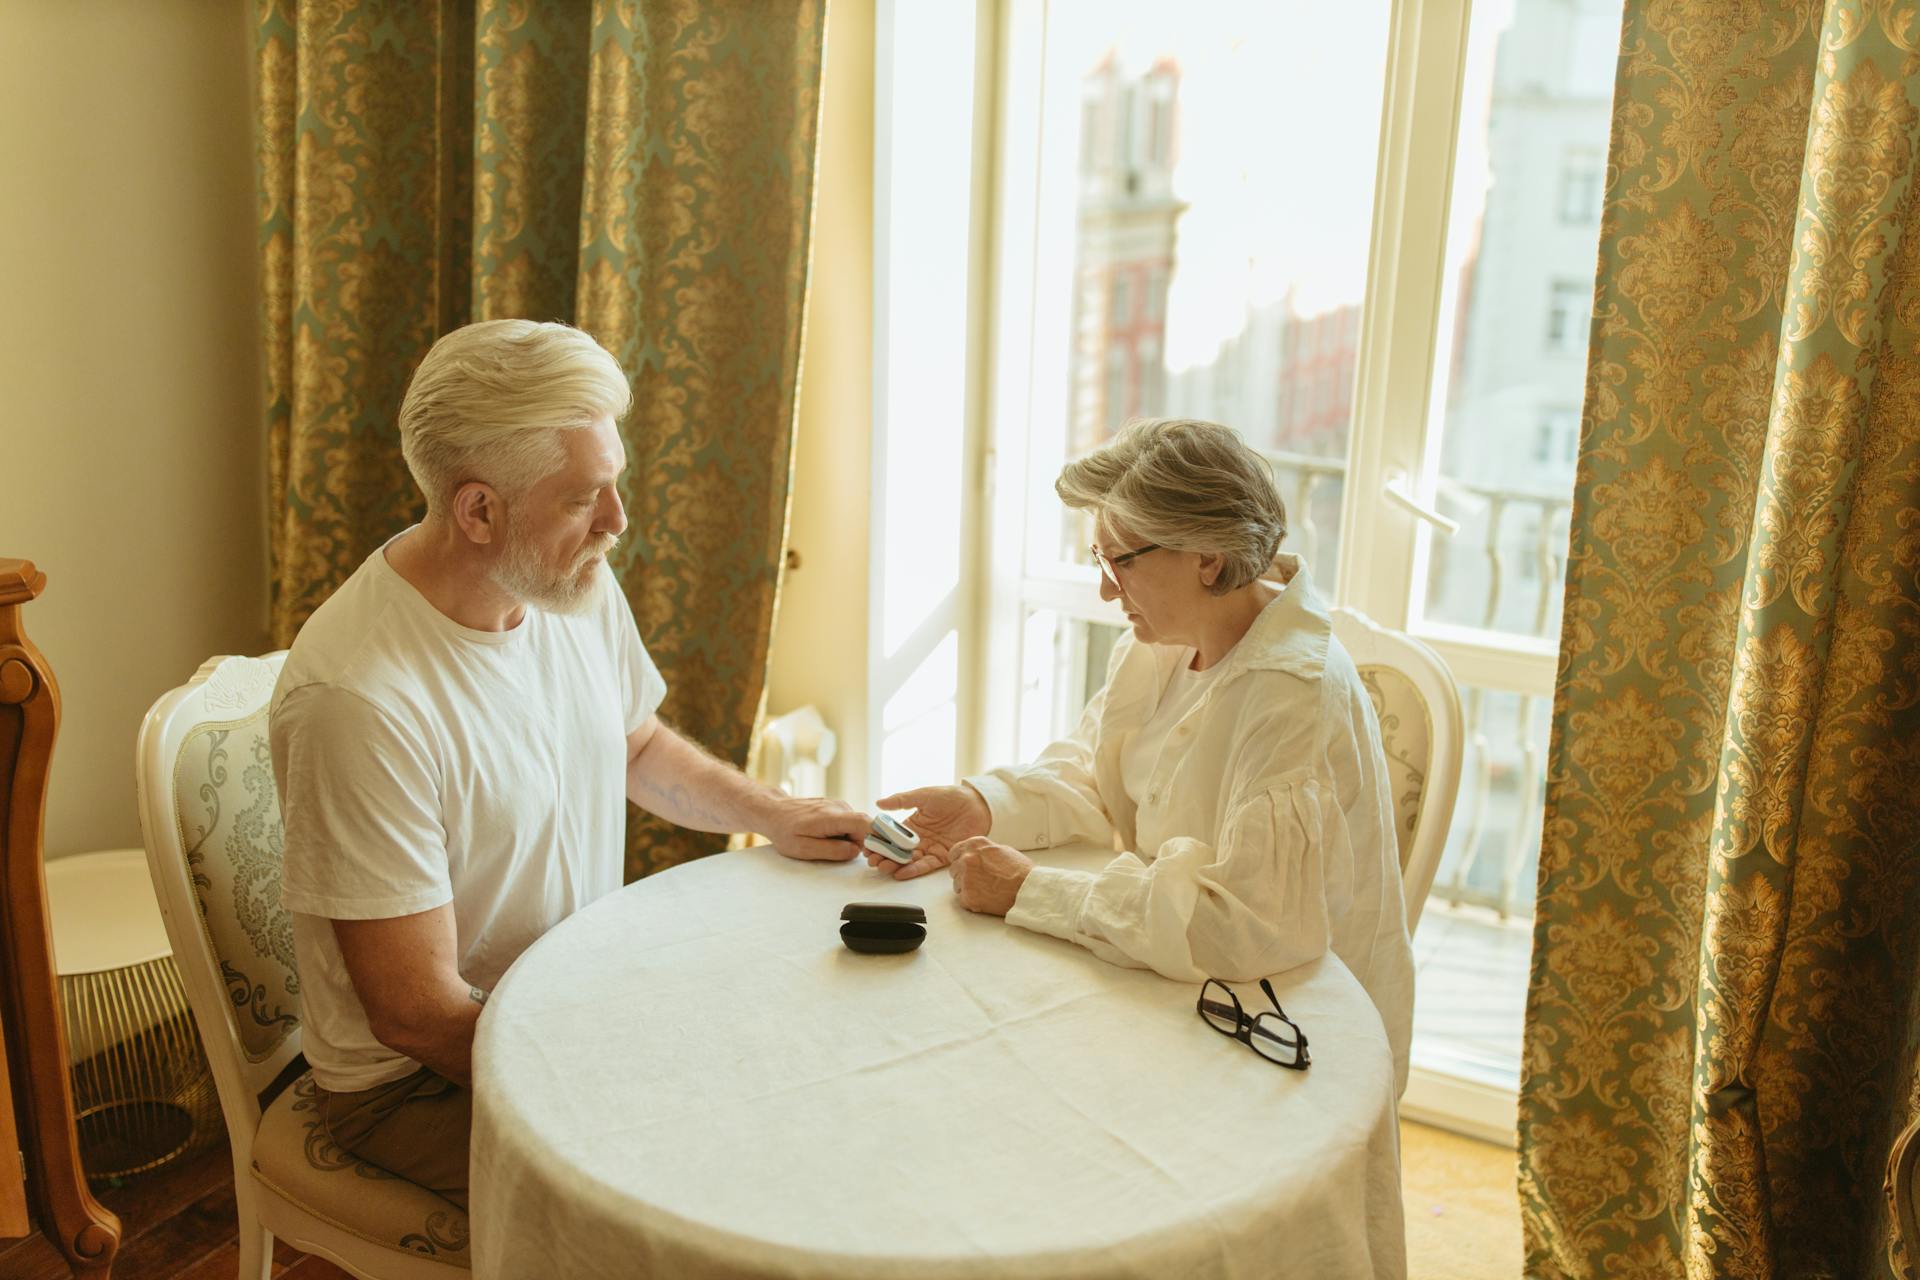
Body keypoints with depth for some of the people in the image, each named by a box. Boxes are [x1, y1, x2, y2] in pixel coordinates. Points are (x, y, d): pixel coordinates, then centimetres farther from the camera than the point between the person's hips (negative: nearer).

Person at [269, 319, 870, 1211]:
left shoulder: (575, 585, -4)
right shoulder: (359, 700, -29)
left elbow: (638, 745, 17)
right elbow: (417, 1012, -24)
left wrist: (770, 814, 0)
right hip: (419, 1079, -7)